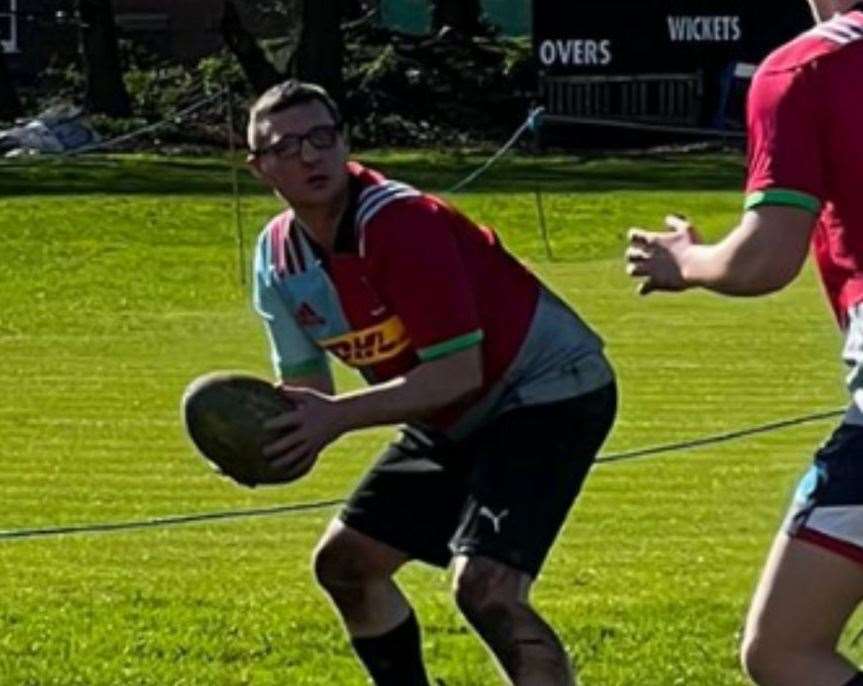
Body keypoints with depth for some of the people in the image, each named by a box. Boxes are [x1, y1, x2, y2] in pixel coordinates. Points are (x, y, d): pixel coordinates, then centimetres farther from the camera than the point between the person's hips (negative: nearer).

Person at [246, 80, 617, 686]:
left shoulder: (399, 223, -27)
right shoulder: (278, 256, -2)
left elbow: (459, 372, -29)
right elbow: (304, 387, 4)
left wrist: (339, 416, -33)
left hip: (552, 390, -9)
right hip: (454, 422, 9)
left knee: (484, 585, -26)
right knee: (344, 561, 11)